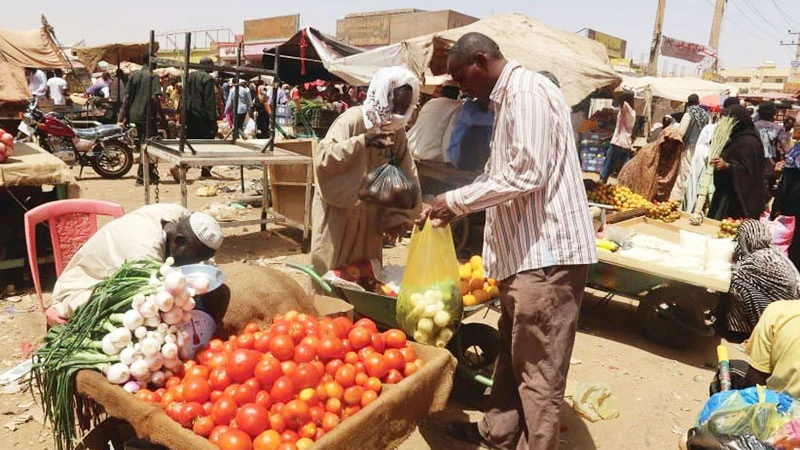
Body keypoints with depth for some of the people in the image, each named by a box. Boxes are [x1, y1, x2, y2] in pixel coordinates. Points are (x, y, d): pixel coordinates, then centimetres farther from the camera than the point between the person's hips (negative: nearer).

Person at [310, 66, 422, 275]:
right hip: (339, 214, -5)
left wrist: (399, 216, -5)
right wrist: (362, 142, -35)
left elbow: (407, 177, 2)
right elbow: (323, 158, -29)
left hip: (370, 220, 6)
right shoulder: (353, 119, -18)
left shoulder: (397, 131, 1)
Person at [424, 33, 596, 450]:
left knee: (538, 368, 0)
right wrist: (454, 208, 14)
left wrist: (455, 199, -13)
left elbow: (525, 175, -22)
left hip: (545, 252, -11)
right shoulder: (508, 98, 18)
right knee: (513, 351, 21)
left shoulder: (528, 92, -13)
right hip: (525, 251, 11)